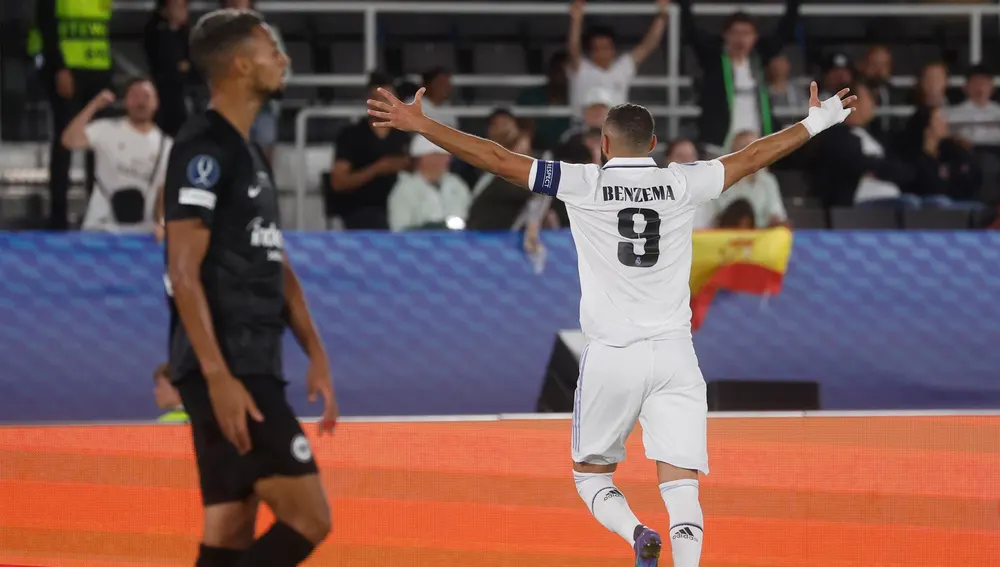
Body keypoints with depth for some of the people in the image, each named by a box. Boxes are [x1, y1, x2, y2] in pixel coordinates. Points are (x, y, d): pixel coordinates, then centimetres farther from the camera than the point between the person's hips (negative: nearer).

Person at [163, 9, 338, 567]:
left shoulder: (250, 154, 18)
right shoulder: (204, 149, -11)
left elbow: (276, 266, 24)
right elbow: (184, 272, -17)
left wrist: (316, 354, 16)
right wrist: (218, 376, -23)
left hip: (254, 369, 10)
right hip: (228, 373, -10)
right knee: (307, 520, -12)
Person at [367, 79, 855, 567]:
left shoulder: (582, 184, -2)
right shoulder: (682, 184, 3)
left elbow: (495, 158, -1)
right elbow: (752, 157, 15)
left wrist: (416, 124, 5)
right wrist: (816, 123, 30)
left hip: (611, 357, -1)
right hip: (674, 354, 1)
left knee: (591, 473, 16)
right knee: (680, 486, -4)